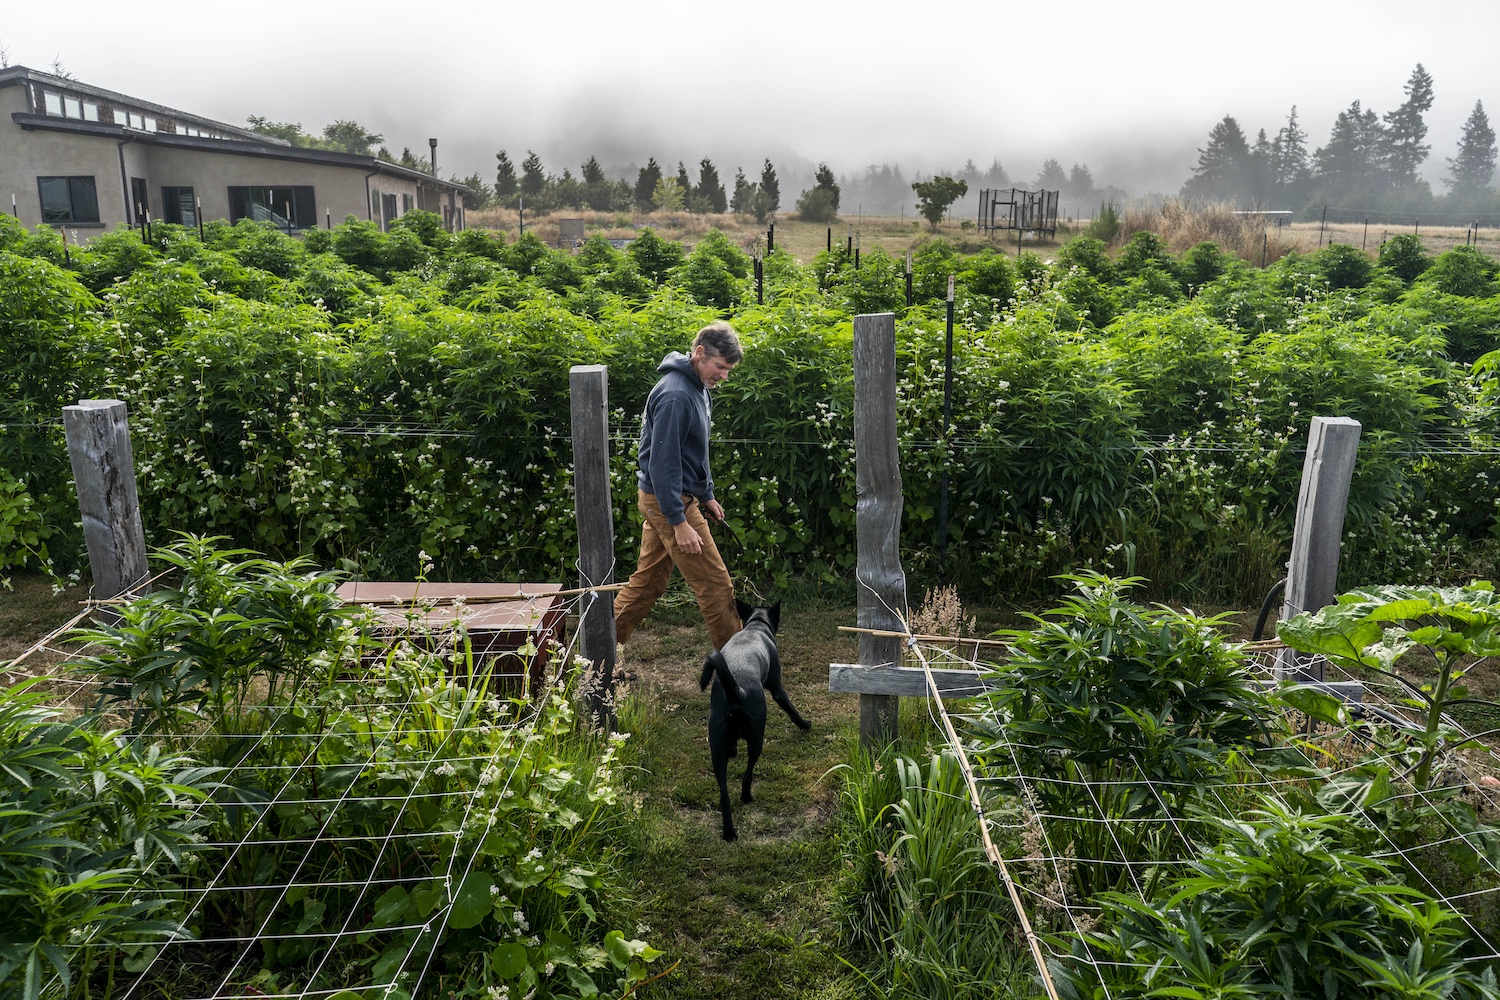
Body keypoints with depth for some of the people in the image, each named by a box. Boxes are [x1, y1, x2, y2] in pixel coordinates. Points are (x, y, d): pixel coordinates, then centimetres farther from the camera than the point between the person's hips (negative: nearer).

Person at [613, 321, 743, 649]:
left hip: (659, 499, 10)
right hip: (670, 501, -10)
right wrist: (679, 524, -25)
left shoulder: (697, 387, 9)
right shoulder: (676, 395, -23)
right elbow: (662, 463, -25)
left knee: (648, 581, 16)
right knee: (716, 585, -4)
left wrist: (707, 495, 22)